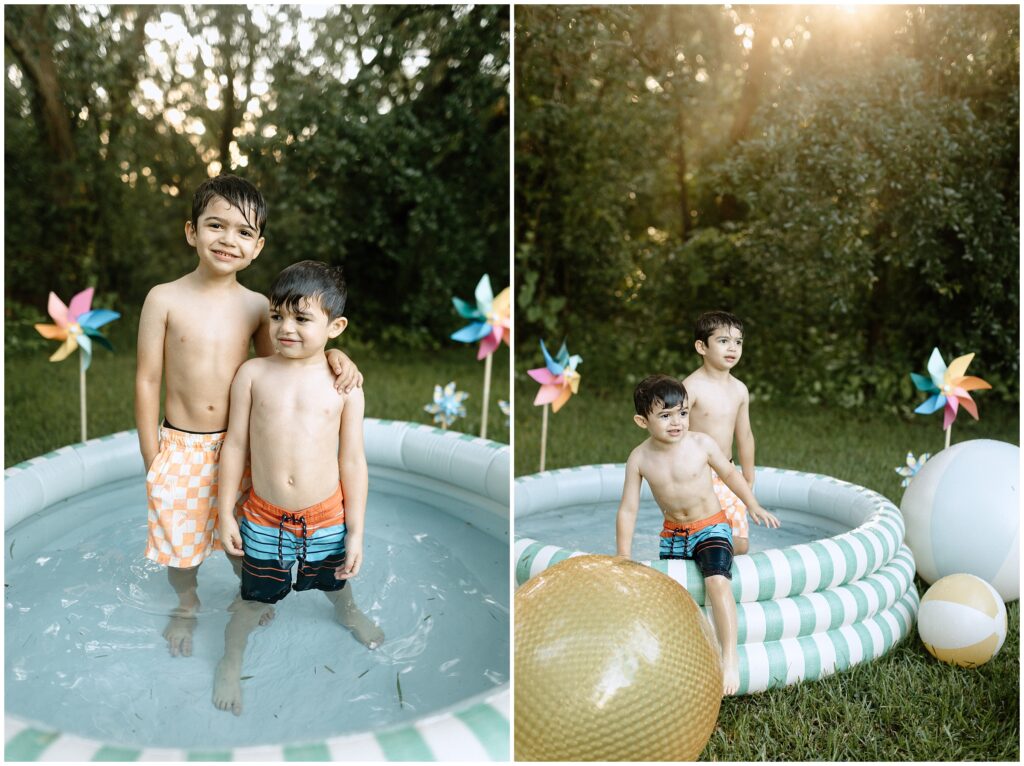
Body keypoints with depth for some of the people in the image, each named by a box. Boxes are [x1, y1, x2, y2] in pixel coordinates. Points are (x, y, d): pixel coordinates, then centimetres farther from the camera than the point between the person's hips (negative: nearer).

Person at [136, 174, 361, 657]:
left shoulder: (257, 306, -6)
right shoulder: (165, 299, -13)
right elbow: (147, 380, -8)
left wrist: (332, 356, -14)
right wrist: (151, 461, -7)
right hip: (180, 447, -1)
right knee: (181, 536, 16)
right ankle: (186, 605, 46)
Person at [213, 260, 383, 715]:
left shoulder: (344, 383, -11)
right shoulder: (253, 374, -10)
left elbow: (353, 461, -8)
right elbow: (235, 445, -4)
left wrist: (356, 531, -6)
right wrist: (226, 513, -2)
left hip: (327, 517, 1)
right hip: (265, 518, 0)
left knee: (334, 580, 27)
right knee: (253, 599, 16)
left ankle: (347, 611, 62)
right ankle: (231, 663, 45)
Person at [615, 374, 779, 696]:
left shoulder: (702, 444, -15)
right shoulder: (639, 458, -12)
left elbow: (729, 472, 4)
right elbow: (628, 510, -8)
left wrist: (753, 506, 6)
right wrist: (624, 560, -9)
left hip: (711, 527, -3)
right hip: (672, 533, 3)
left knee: (717, 580, -26)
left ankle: (730, 655, -15)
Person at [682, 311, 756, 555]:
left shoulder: (739, 390, 6)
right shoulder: (691, 387, -14)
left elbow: (745, 436, 16)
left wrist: (748, 481, 22)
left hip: (727, 476, 6)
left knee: (741, 544, 7)